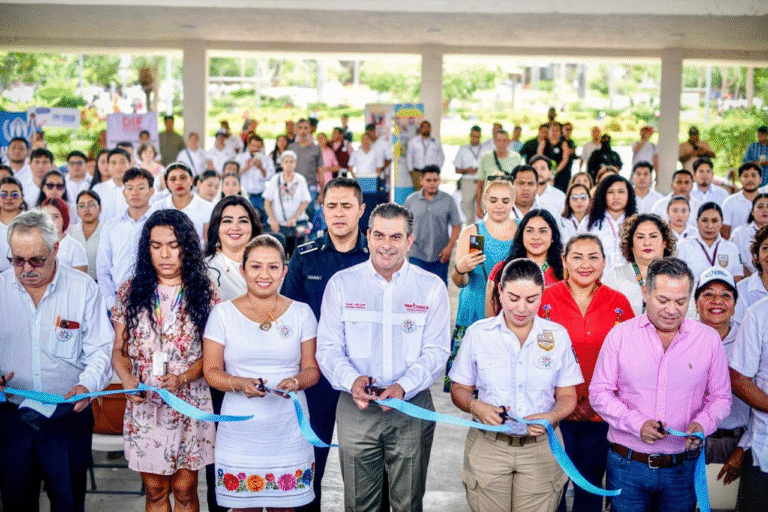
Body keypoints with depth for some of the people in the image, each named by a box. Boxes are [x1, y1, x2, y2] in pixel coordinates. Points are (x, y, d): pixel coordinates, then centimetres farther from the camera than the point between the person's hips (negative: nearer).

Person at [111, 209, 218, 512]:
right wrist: (128, 380, -13)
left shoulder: (204, 293, -1)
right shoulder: (131, 292, 4)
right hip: (143, 405, 1)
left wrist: (182, 378, -17)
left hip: (190, 404, -1)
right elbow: (119, 349, 6)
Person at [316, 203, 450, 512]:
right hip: (356, 408, 0)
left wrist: (403, 387, -19)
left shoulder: (431, 287, 2)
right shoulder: (341, 283, 3)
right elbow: (328, 347, 0)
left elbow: (436, 352, -2)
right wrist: (351, 380, -20)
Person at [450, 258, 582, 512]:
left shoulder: (557, 336, 4)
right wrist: (475, 406, -15)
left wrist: (551, 417, -14)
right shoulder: (477, 333, 2)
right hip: (488, 446, 0)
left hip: (541, 446, 1)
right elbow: (459, 389, 7)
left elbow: (567, 396, 7)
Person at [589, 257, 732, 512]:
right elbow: (599, 393, -2)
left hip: (682, 469, 1)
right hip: (626, 464, -1)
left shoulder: (709, 339, 1)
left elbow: (721, 397, 7)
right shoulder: (620, 335, -2)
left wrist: (702, 424, -14)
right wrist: (637, 424, -16)